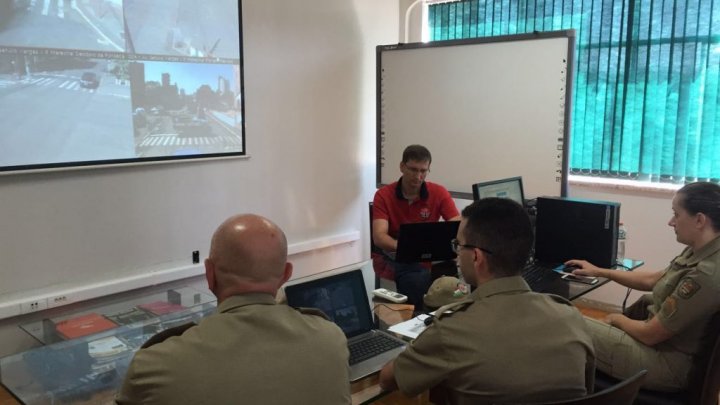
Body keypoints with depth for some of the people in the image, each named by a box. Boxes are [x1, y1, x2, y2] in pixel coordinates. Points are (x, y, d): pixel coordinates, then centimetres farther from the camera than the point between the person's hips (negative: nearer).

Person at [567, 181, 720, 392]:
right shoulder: (701, 251, -2)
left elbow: (649, 334, -23)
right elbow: (652, 280, 13)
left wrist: (617, 319, -3)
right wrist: (600, 272, 16)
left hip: (669, 362, -9)